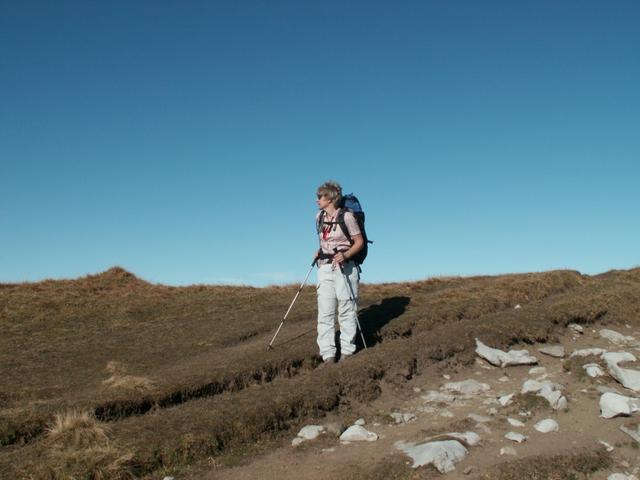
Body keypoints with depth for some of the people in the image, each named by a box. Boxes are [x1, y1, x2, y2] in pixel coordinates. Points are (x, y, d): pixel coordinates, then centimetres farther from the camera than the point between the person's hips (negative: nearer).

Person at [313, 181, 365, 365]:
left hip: (345, 267, -6)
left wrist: (345, 255, -21)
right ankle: (328, 355, 2)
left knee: (347, 311, 1)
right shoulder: (319, 216, 11)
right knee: (325, 312, 0)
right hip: (325, 268, 6)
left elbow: (359, 242, -6)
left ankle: (347, 351, 10)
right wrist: (319, 252, 8)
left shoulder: (347, 216, -9)